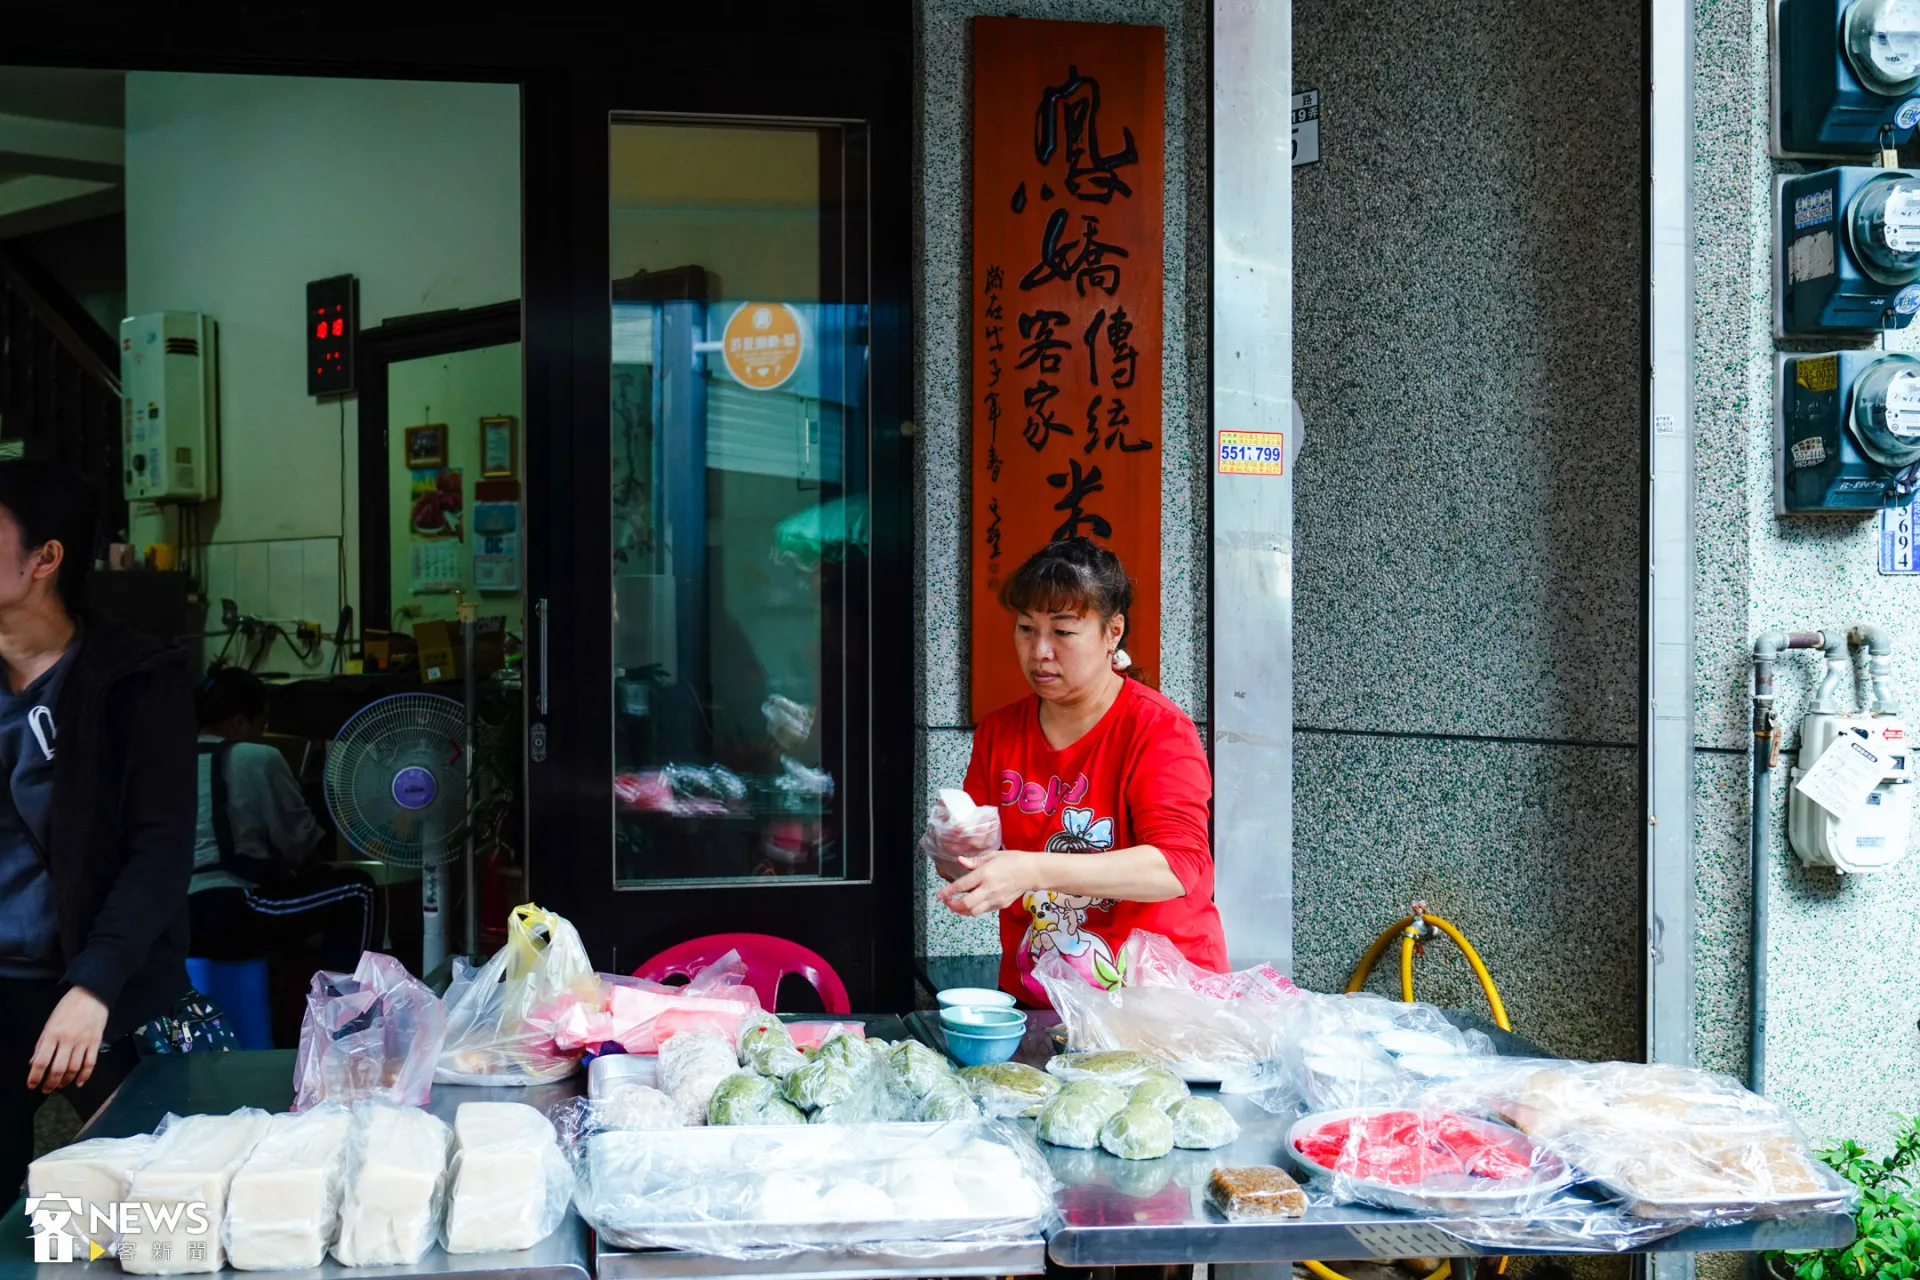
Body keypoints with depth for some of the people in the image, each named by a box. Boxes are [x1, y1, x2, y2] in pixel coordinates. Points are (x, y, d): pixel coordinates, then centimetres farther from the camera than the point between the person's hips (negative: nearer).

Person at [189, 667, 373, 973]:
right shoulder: (257, 759, -3)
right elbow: (297, 839, 4)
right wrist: (320, 840, 26)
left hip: (175, 920, 8)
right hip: (225, 916, -8)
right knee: (356, 894, 6)